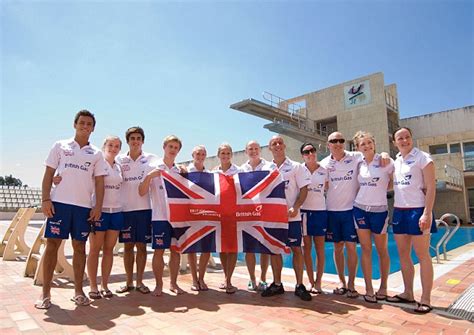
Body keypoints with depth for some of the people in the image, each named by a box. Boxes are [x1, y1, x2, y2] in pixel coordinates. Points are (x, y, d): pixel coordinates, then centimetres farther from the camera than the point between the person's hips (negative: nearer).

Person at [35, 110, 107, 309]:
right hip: (59, 202, -1)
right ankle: (45, 293, 11)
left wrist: (98, 206, -2)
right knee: (52, 245, 0)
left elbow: (99, 182, 7)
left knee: (80, 247, 6)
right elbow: (48, 174, 5)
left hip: (84, 206, 1)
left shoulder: (96, 154, 11)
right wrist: (45, 199, -6)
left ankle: (78, 291, 16)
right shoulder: (60, 146, 8)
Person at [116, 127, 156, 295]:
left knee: (141, 245, 5)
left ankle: (140, 281, 17)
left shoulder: (151, 159, 2)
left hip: (144, 207, -1)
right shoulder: (120, 159, 6)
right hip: (125, 208, 1)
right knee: (128, 245, 8)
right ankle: (129, 282, 20)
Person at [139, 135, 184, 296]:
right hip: (160, 216, -3)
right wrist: (149, 176, -20)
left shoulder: (180, 170, 12)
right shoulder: (153, 168, 1)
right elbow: (142, 192, -5)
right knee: (159, 251, 2)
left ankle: (173, 283, 22)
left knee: (176, 250, 8)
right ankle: (158, 284, 17)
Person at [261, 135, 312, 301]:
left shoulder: (296, 167, 1)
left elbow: (304, 189, -3)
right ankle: (277, 284, 21)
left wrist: (295, 207, -16)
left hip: (291, 216, -3)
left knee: (296, 249, 1)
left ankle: (299, 285, 14)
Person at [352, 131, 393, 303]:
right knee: (366, 249, 4)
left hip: (379, 210, -2)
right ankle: (369, 289, 12)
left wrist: (380, 189, -6)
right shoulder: (359, 164, 5)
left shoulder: (385, 161, -4)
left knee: (381, 250, 9)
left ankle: (383, 287, 26)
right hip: (360, 208, 3)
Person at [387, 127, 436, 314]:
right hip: (399, 211, 6)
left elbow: (431, 187, -12)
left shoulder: (422, 158, -5)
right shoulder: (396, 161, 12)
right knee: (403, 254, 11)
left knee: (422, 256, 0)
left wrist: (427, 214, -18)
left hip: (417, 210, -6)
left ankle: (425, 299, 8)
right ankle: (408, 293, 23)